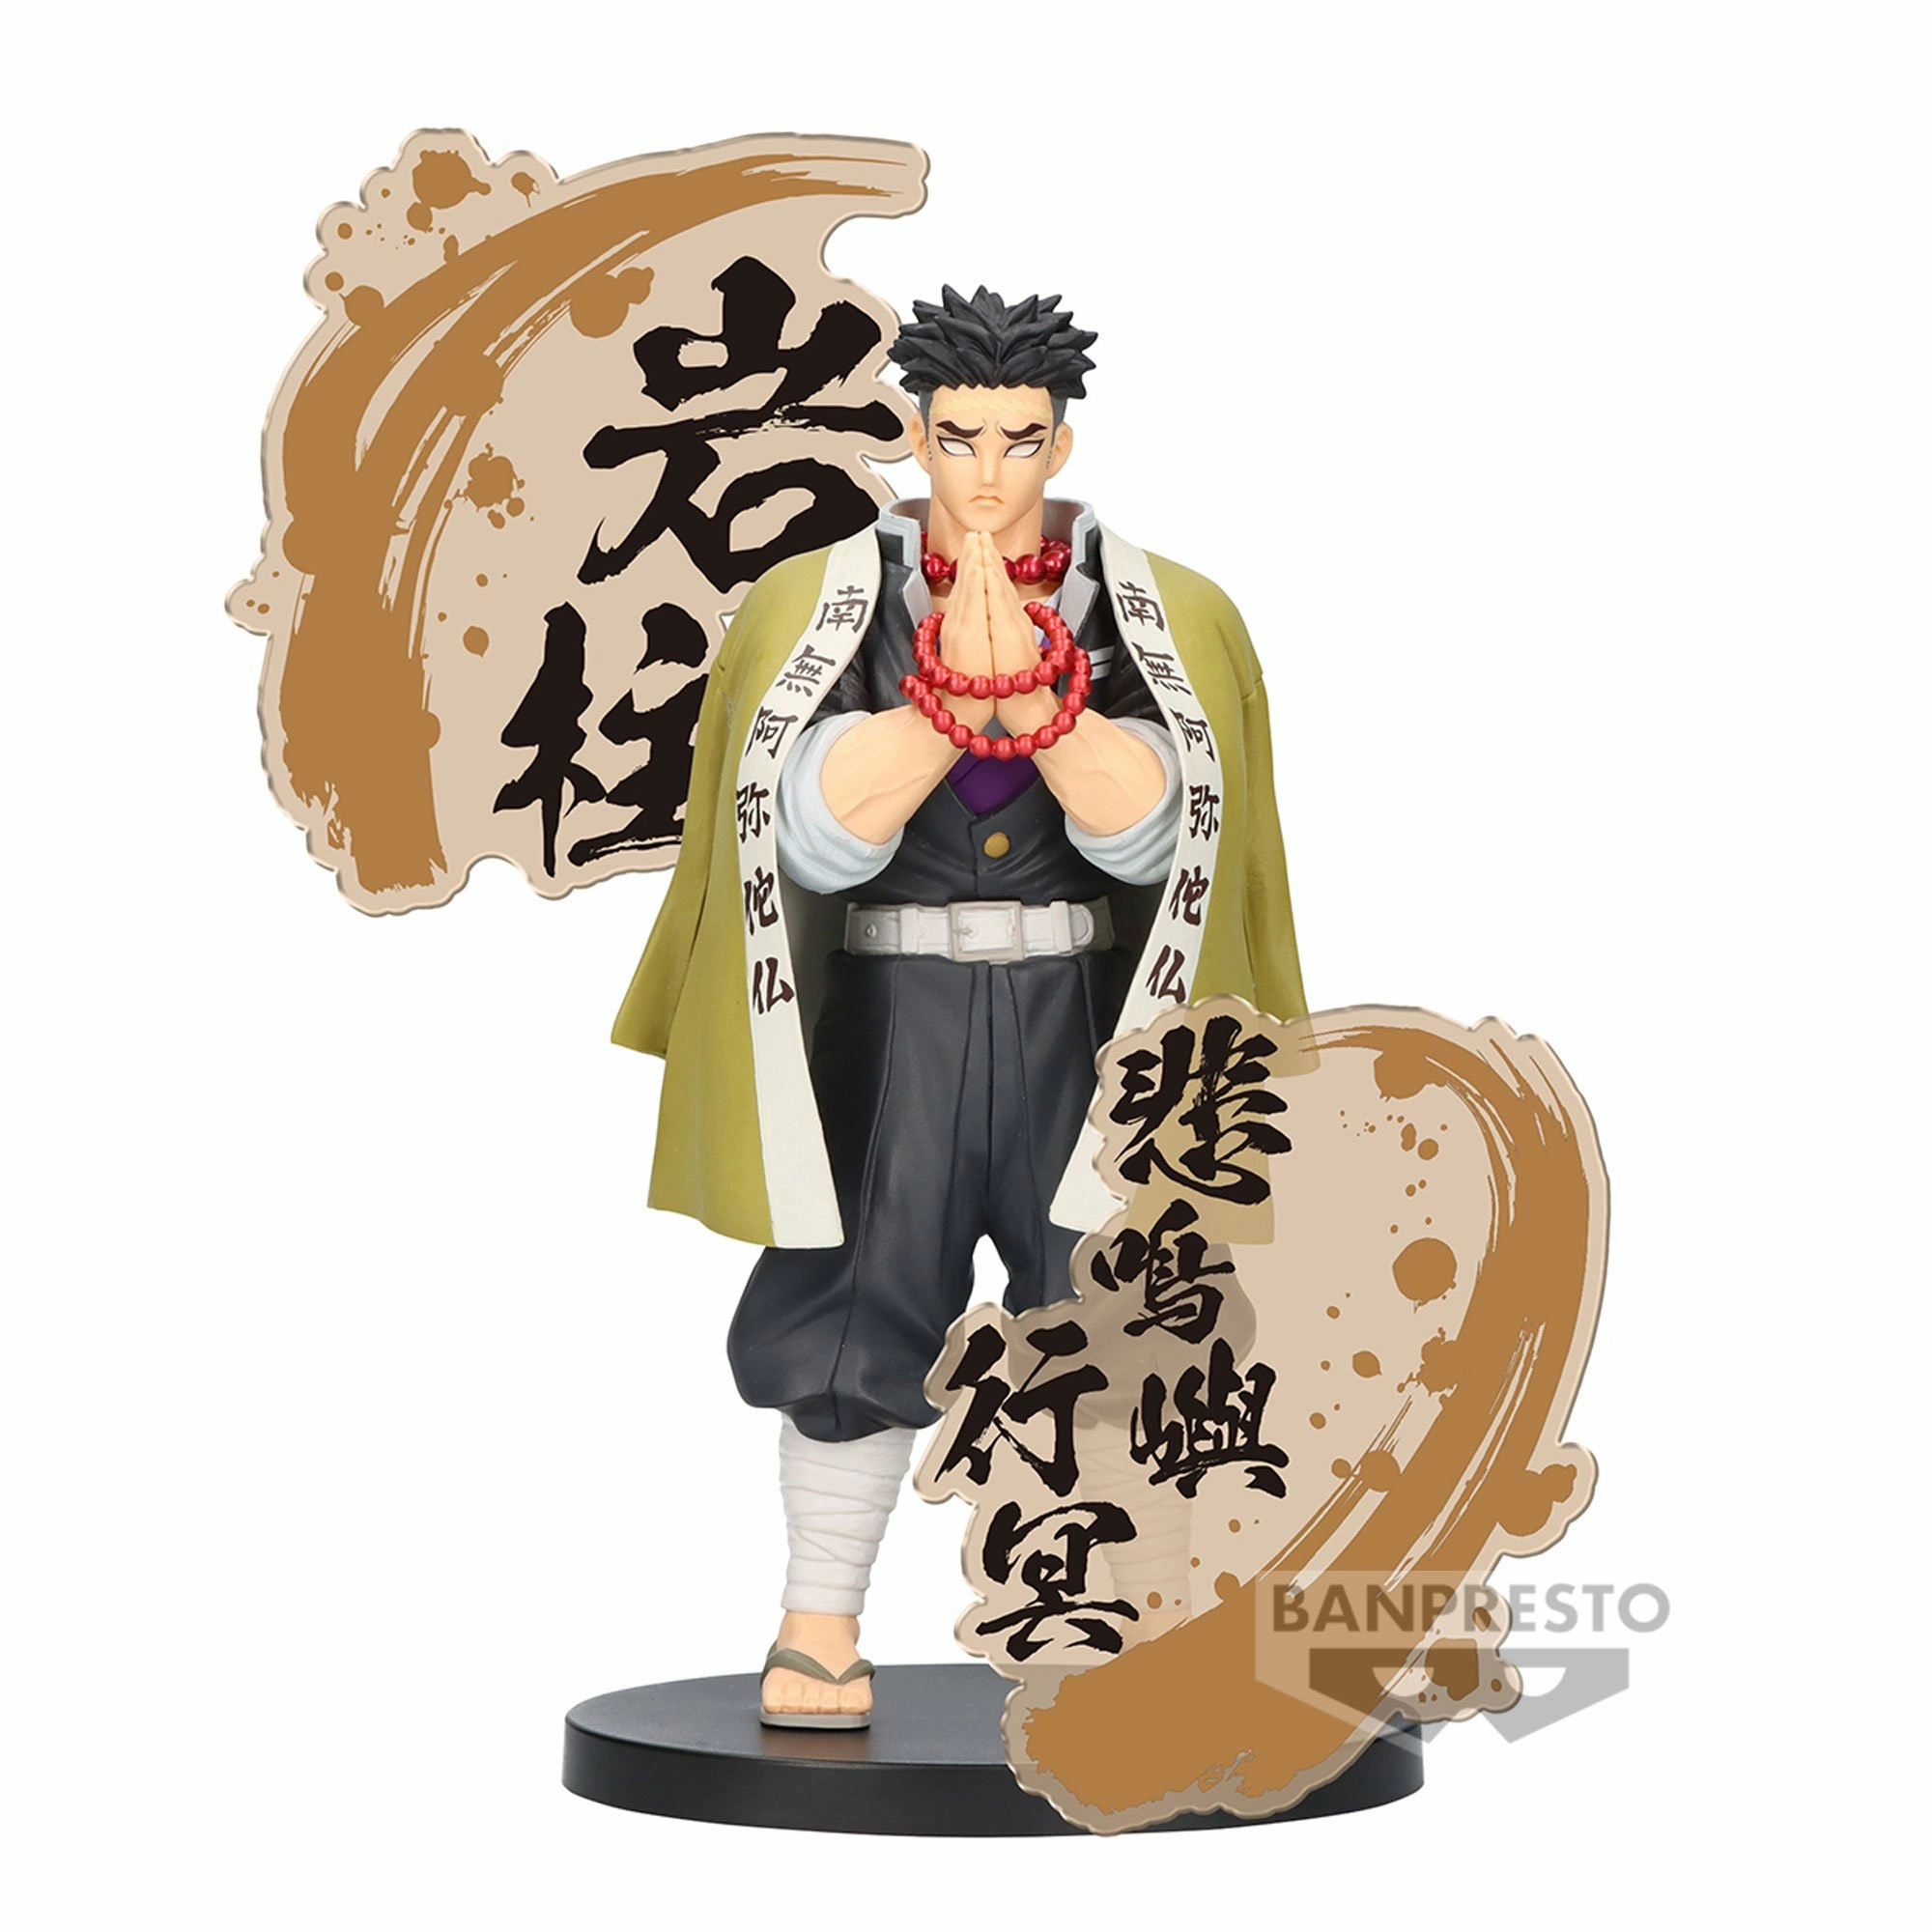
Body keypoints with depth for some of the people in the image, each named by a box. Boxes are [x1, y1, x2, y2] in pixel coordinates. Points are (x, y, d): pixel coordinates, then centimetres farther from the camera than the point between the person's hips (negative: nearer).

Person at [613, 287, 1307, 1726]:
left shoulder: (1156, 612, 1)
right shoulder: (825, 602, 0)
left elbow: (1151, 826, -13)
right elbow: (818, 832, -12)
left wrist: (1032, 690, -27)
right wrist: (950, 690, -25)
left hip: (1087, 1021, 0)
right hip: (892, 1022, 0)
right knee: (856, 1317, -1)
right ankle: (821, 1628, 12)